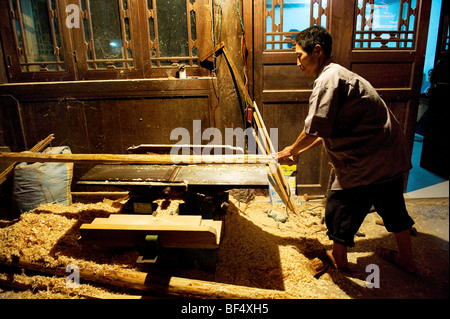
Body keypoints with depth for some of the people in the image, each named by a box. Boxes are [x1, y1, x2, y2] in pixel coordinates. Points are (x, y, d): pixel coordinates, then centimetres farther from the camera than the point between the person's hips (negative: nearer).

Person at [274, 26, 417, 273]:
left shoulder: (328, 79, -17)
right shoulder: (339, 74, 16)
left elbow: (314, 131, -21)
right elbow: (328, 130, 19)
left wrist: (291, 150, -3)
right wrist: (302, 151, 18)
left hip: (367, 160, -10)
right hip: (392, 154, 10)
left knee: (340, 203, 8)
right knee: (391, 205, 24)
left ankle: (338, 257, 28)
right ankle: (406, 259, 42)